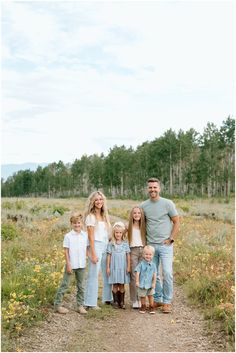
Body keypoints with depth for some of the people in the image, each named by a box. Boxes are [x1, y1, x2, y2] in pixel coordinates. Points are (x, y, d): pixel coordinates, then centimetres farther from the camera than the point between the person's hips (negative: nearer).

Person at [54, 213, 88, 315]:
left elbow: (86, 249, 9)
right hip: (71, 264, -4)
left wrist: (86, 261, 5)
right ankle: (57, 305, 7)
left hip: (82, 265, 4)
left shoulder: (85, 235, 4)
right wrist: (68, 264, -9)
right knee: (65, 285, 1)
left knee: (81, 286, 10)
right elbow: (66, 251, -6)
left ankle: (80, 305, 18)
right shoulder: (68, 236, -6)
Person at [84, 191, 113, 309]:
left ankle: (108, 298, 23)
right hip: (96, 246, -7)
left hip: (106, 246, 7)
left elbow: (107, 234, 14)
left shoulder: (104, 215, 13)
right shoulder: (91, 216, -6)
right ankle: (91, 303, 2)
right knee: (93, 275, -4)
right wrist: (93, 254, -14)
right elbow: (91, 236, -10)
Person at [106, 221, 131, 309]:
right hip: (114, 267, -1)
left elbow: (128, 255, 5)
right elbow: (109, 256, 2)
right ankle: (115, 302, 11)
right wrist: (108, 267, 0)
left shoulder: (125, 244, 3)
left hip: (123, 267, 1)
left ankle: (122, 302, 12)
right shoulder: (111, 244, 0)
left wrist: (128, 266, 1)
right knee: (115, 285, 4)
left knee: (122, 285, 6)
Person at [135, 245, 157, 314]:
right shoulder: (141, 264, -10)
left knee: (150, 295, 10)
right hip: (142, 284, -1)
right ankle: (143, 307, 27)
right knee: (142, 296, 10)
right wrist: (137, 281, -12)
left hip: (150, 284, 2)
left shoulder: (153, 265, -3)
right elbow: (137, 273, -9)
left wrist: (154, 283, -3)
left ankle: (151, 307, 23)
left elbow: (154, 274, 0)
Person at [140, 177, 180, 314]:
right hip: (150, 245, 4)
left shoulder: (168, 203, -3)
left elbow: (177, 222, 1)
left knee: (167, 273, -8)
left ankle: (167, 302, 3)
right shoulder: (143, 205, 6)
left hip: (165, 245, -3)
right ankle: (157, 299, 23)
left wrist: (171, 239, -5)